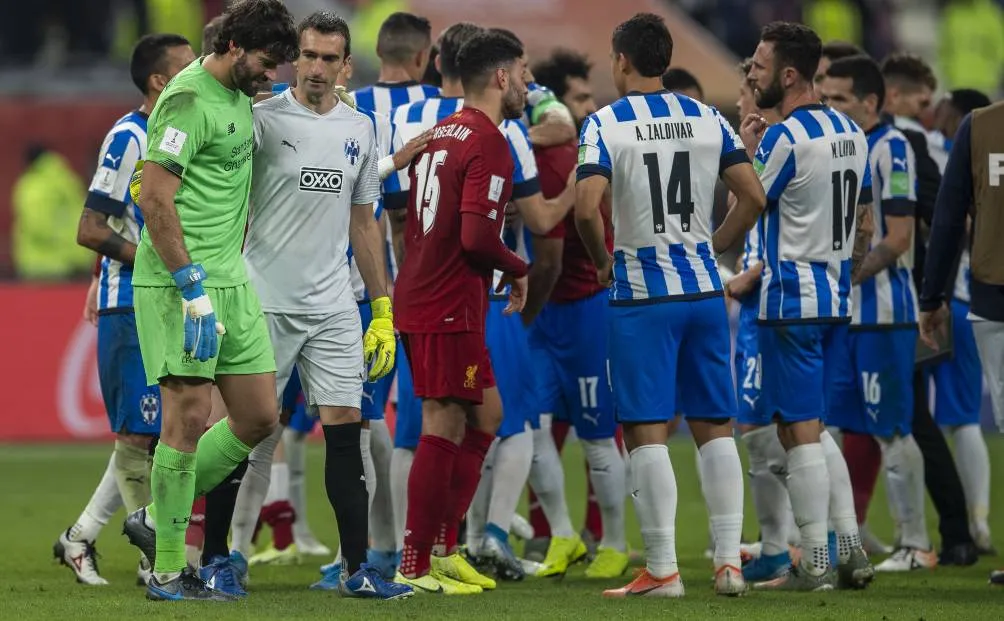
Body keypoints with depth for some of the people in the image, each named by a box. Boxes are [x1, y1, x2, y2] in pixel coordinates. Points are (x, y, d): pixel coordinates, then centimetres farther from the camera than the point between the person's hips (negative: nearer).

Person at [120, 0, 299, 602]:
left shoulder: (241, 97, 14)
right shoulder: (190, 100, -14)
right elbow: (155, 200, -19)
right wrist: (194, 291, -20)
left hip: (231, 279, 9)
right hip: (181, 280, -9)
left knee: (260, 418, 6)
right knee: (191, 414, -9)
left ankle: (158, 519, 19)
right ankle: (168, 570, -1)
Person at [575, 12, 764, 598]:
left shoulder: (606, 123, -7)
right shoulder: (709, 120, 6)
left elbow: (587, 207, -18)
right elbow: (754, 198, 2)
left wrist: (604, 260, -1)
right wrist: (711, 247, 14)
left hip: (642, 292, -4)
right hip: (704, 287, 4)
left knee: (648, 431, 0)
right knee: (716, 426, 10)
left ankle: (663, 569, -2)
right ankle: (729, 561, 7)